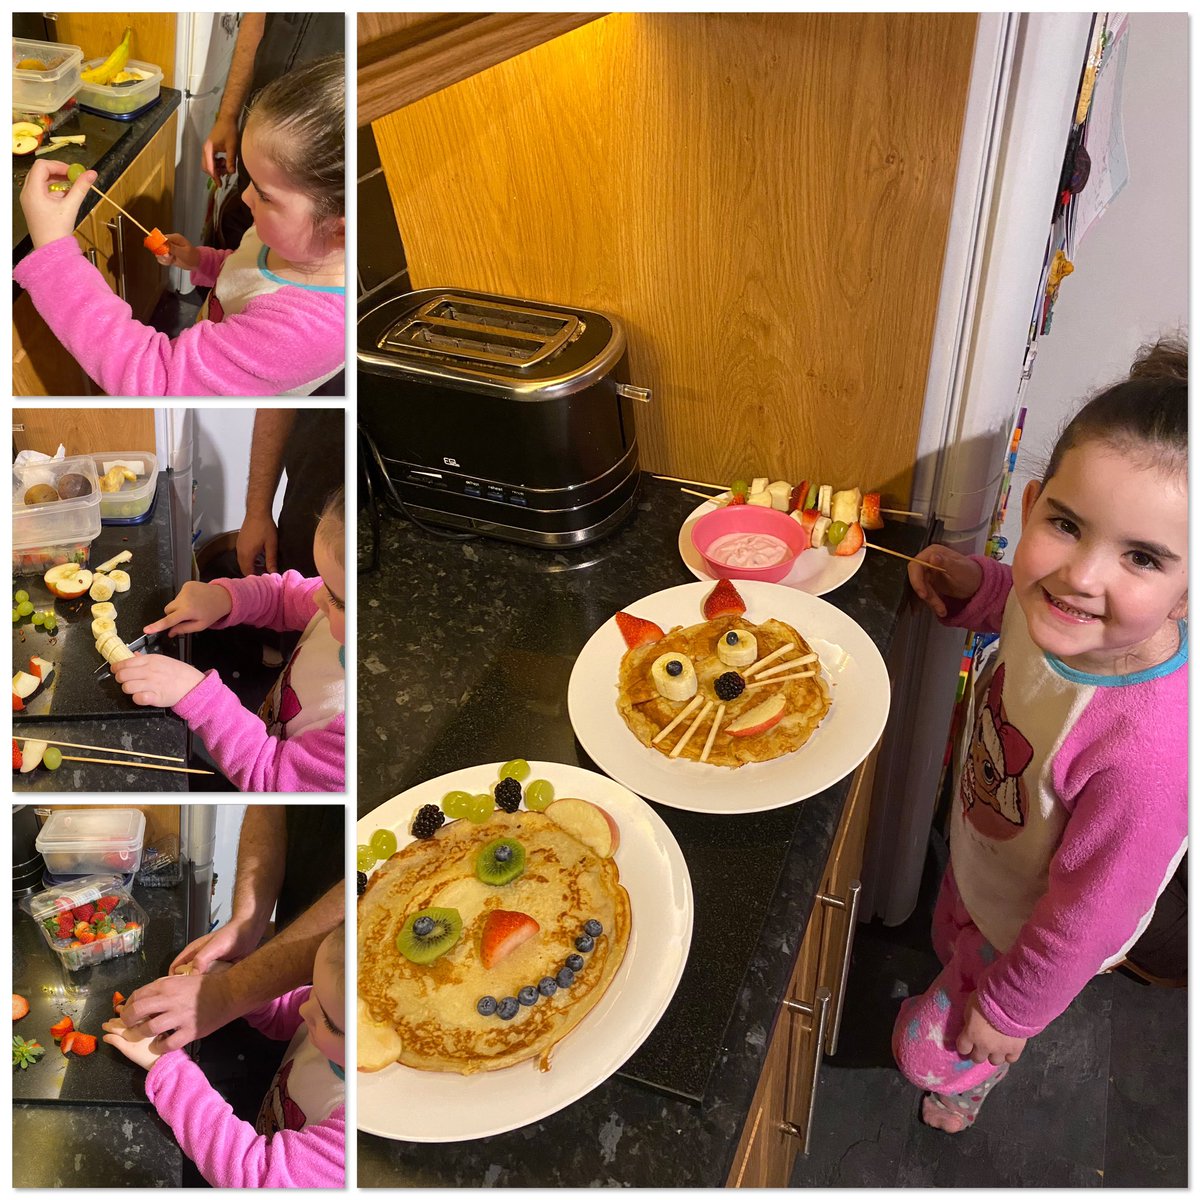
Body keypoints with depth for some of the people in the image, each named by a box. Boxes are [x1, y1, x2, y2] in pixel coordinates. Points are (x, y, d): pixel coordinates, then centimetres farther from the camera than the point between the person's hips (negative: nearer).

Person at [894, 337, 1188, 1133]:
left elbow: (1088, 919, -29)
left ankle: (970, 1083, 59)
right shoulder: (1060, 600, -27)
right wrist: (973, 587, -19)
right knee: (952, 945, 35)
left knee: (934, 1051, 21)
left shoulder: (1147, 750, -46)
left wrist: (1012, 1009, -13)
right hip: (980, 868, 6)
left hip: (1031, 935, -5)